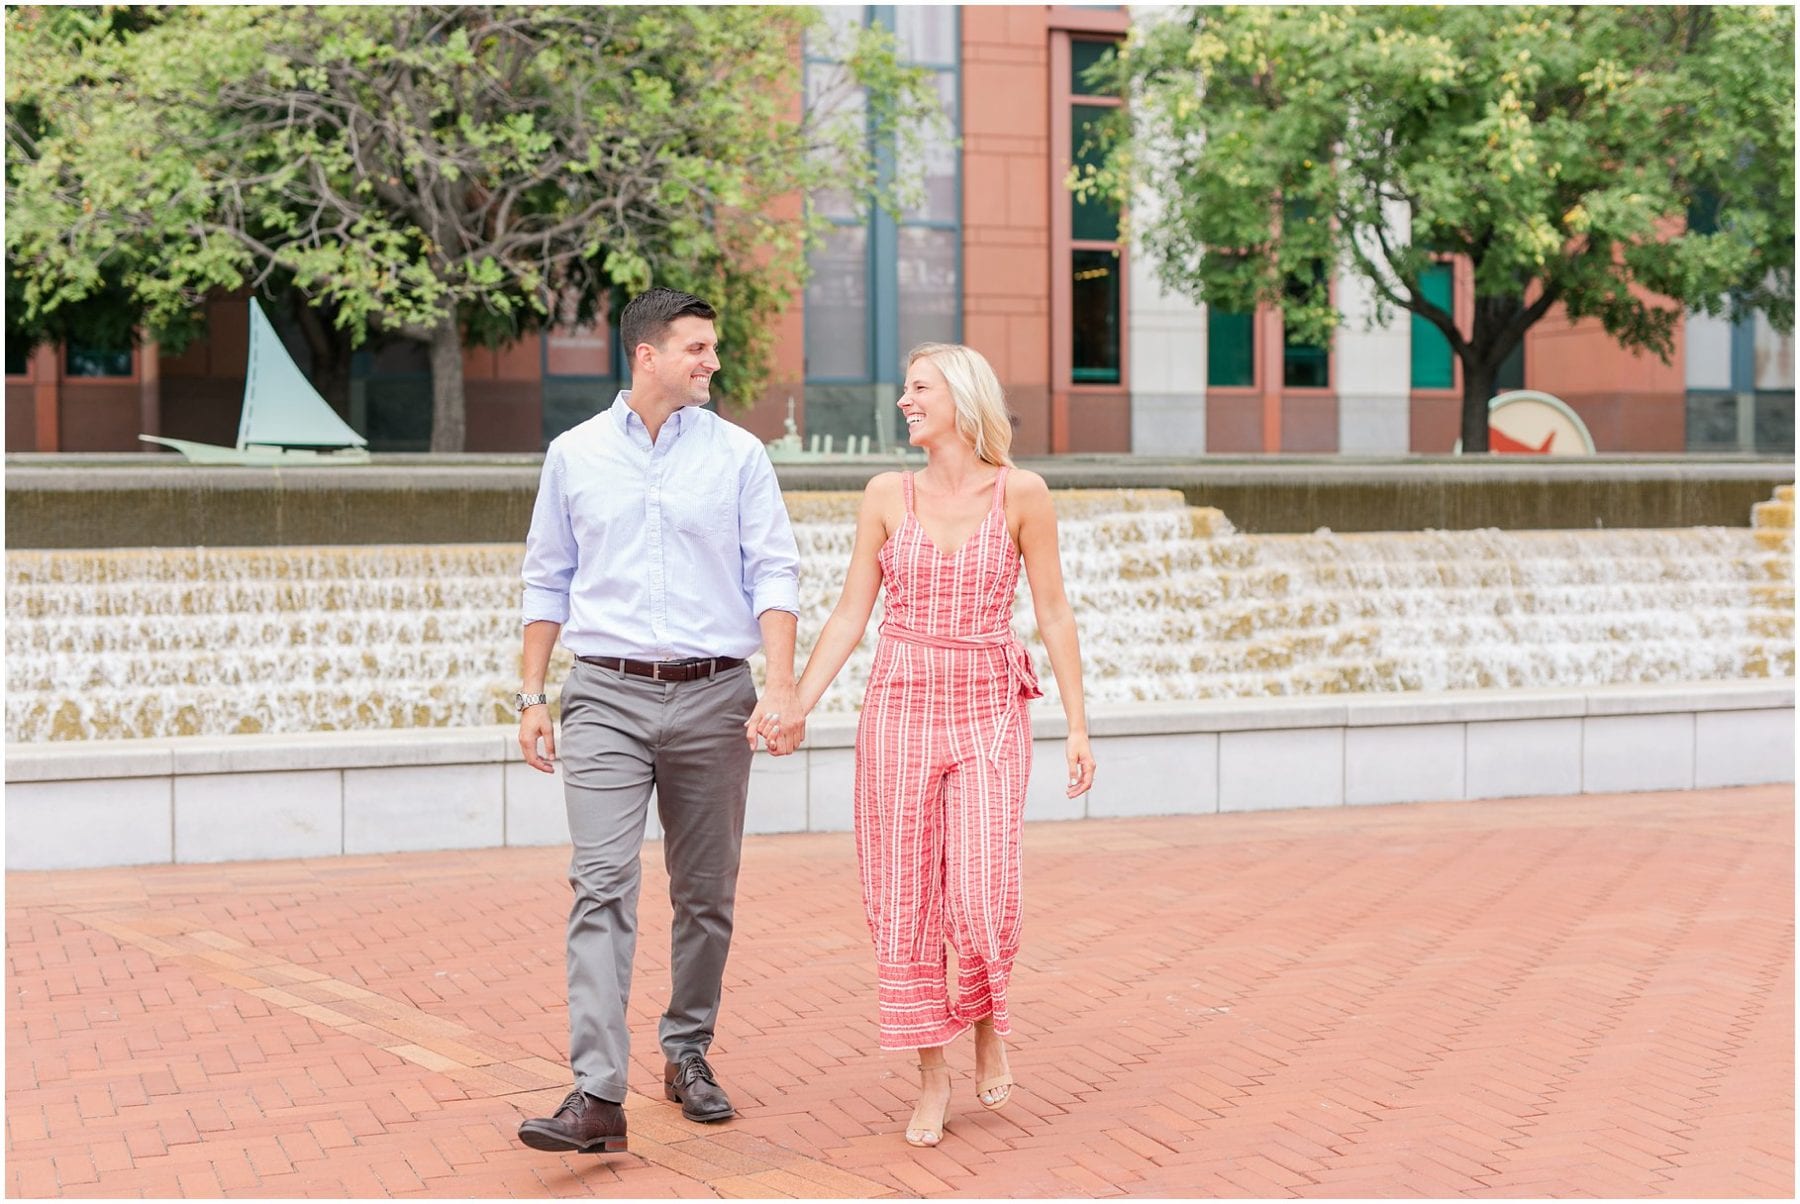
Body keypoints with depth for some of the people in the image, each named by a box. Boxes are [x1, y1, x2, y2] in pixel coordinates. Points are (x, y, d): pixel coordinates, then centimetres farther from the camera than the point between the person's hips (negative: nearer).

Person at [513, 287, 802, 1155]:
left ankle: (688, 1055, 27)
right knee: (603, 886, -13)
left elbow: (774, 574, -1)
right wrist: (532, 699, 7)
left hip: (712, 698, 1)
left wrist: (780, 686, -13)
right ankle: (598, 1094, -18)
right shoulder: (574, 455, 7)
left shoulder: (739, 456, 4)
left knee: (706, 895, 9)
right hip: (606, 699, -1)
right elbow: (547, 583, 12)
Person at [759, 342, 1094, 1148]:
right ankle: (932, 1075, 16)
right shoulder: (887, 495, 3)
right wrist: (798, 706, -6)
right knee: (905, 903, 2)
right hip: (900, 707, 2)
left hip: (990, 716, -2)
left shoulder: (1021, 492, -2)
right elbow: (849, 615, 4)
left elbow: (1054, 613, 1)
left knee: (981, 902, -10)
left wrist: (1077, 726, -2)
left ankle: (988, 1021, 22)